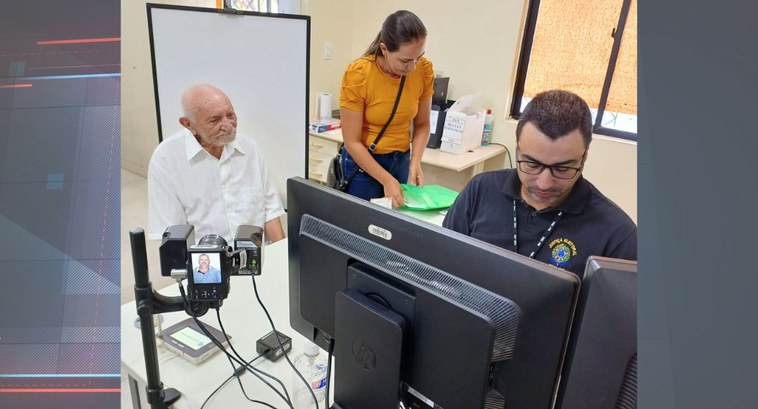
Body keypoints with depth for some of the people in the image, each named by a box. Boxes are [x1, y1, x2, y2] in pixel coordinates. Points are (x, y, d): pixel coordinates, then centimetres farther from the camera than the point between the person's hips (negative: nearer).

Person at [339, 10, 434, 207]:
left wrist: (415, 163, -14)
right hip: (363, 162, -3)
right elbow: (352, 142, -18)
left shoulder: (424, 70, -10)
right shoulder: (358, 74, -21)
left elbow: (422, 125, 2)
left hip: (401, 160, 4)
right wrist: (386, 180, -23)